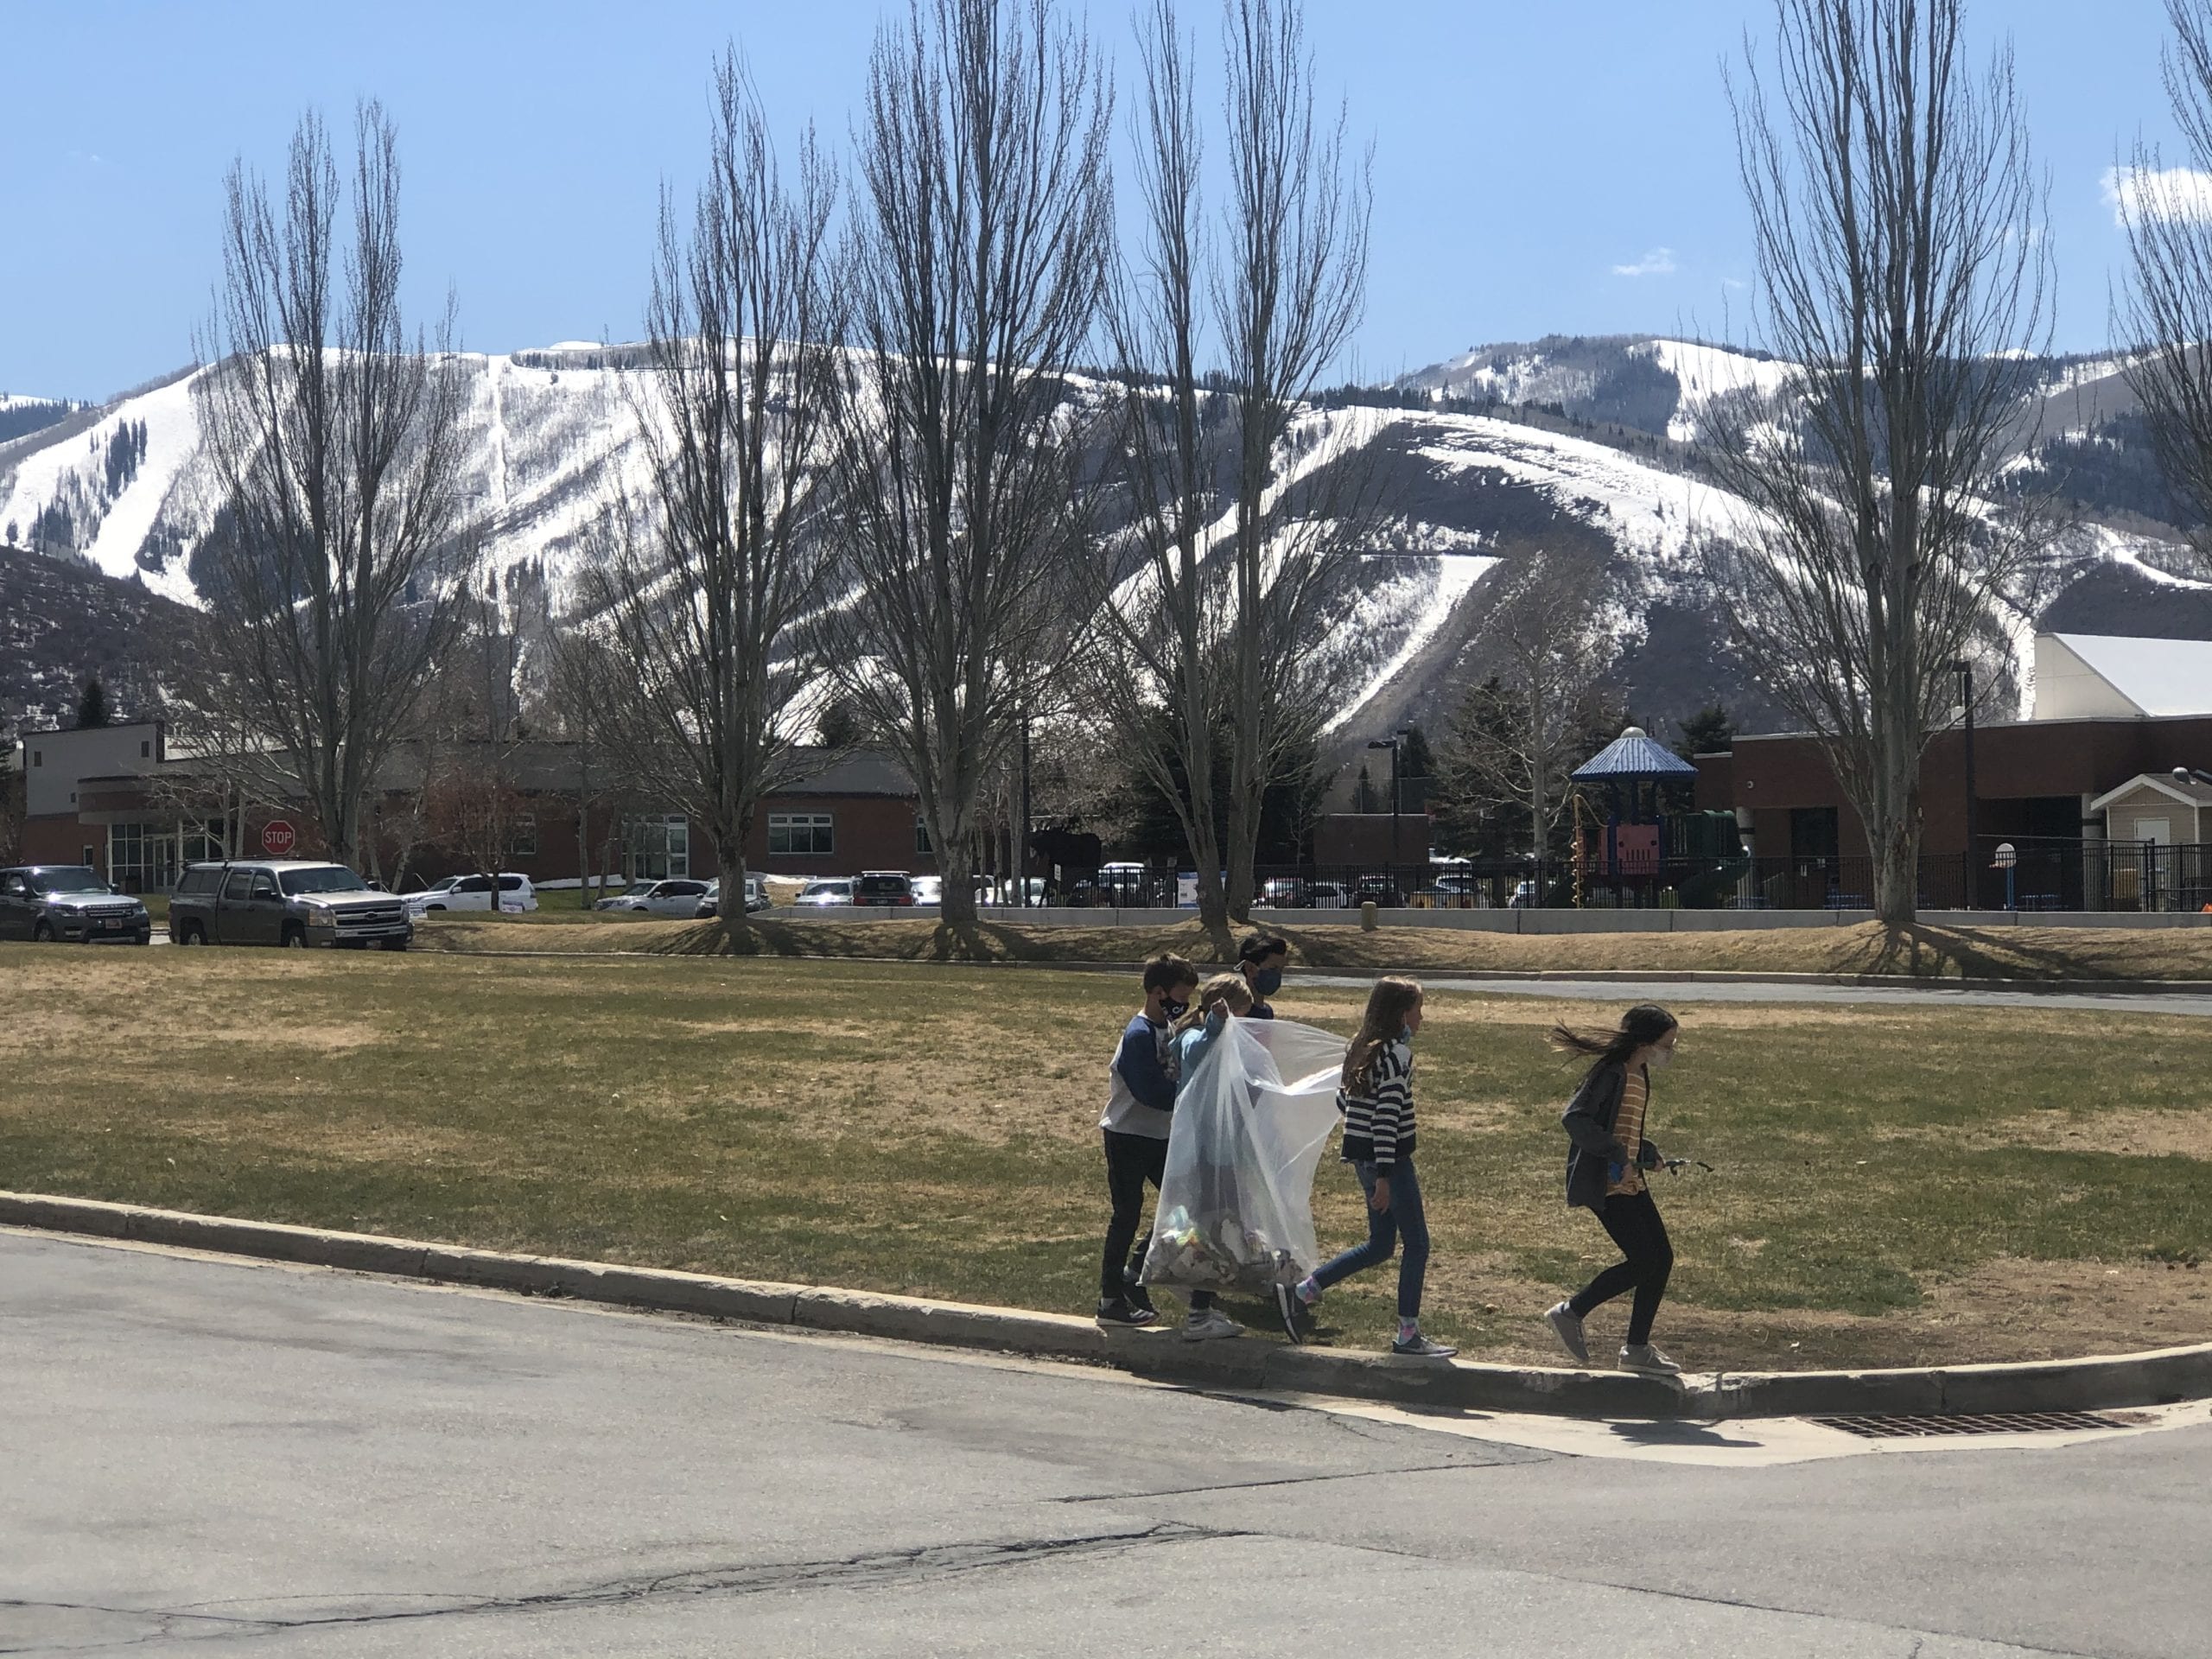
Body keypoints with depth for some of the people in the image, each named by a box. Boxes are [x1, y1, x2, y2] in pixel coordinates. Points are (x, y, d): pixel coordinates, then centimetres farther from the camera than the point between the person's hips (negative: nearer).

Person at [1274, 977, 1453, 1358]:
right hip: (1388, 1158, -9)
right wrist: (1384, 1177, -22)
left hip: (1361, 1155, 9)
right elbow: (1386, 1115, -21)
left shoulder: (1361, 1049, 10)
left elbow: (1343, 1100, 17)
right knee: (1417, 1244, 1)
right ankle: (1408, 1335, 4)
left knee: (1379, 1245, 17)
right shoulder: (1397, 1054, -16)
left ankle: (1301, 1292, 14)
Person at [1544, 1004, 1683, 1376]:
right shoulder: (1611, 1073, -16)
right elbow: (1574, 1118, -26)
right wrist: (1616, 1156, -27)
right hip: (1604, 1184, -10)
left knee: (1661, 1258, 6)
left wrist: (1648, 1155, 8)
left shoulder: (1639, 1076, 14)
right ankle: (1570, 1313, 3)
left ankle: (1637, 1349, 14)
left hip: (1630, 1182, 10)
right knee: (1642, 1261, -12)